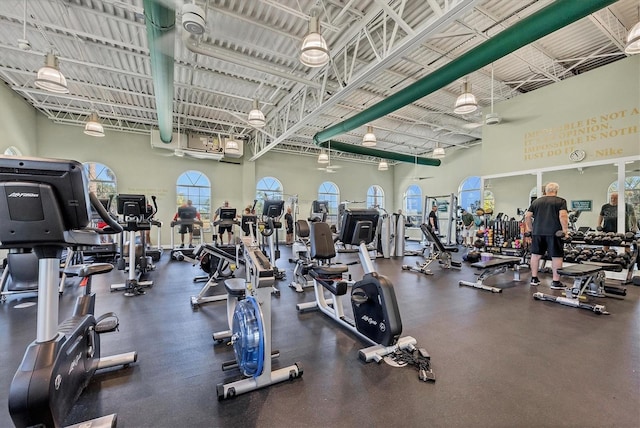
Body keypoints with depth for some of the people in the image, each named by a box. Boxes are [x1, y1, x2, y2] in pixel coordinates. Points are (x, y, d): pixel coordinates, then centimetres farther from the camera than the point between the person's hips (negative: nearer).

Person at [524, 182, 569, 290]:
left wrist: (530, 230, 16)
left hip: (537, 232, 4)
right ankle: (556, 282, 6)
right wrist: (565, 230, -6)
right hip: (553, 232, -3)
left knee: (536, 255, 12)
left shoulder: (536, 201, 13)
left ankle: (534, 278, 20)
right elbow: (563, 215, -12)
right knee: (556, 256, 4)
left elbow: (527, 216, 9)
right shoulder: (561, 201, 3)